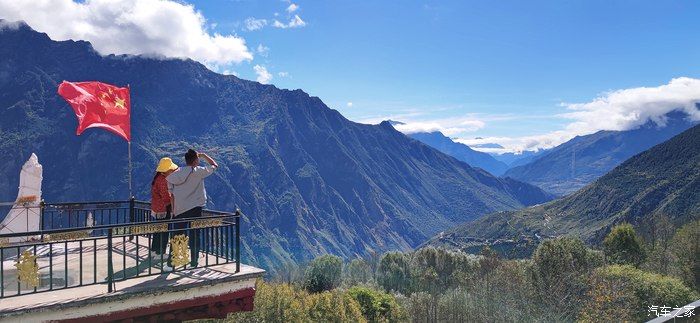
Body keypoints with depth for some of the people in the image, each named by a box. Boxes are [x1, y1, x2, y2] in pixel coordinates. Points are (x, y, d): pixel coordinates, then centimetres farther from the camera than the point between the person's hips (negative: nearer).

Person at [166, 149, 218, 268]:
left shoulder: (176, 173, 3)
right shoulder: (198, 171, -9)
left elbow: (172, 193, 4)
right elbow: (214, 165, 5)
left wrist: (173, 209, 11)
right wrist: (203, 155, 16)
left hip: (179, 209, 3)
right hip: (195, 208, -3)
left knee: (176, 235, 11)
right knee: (194, 235, 6)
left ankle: (171, 259, 17)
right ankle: (194, 261, 11)